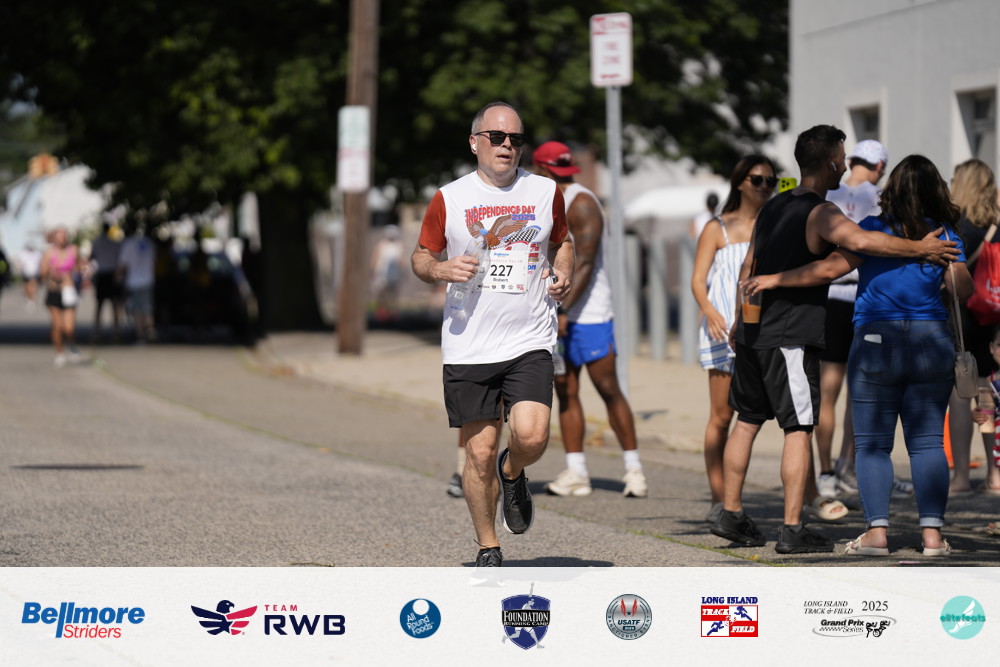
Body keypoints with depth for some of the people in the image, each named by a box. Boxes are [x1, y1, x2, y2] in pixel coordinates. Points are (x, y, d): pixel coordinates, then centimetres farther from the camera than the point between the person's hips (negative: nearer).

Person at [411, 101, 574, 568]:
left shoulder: (546, 192, 8)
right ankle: (488, 549, 16)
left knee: (531, 436, -18)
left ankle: (512, 474, 19)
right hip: (468, 348, 0)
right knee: (479, 451, -1)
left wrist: (563, 273, 4)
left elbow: (561, 240, 24)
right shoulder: (450, 199, 3)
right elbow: (420, 257, 13)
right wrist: (441, 269, -9)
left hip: (530, 343, 1)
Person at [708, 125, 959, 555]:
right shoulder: (819, 213, -12)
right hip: (791, 338, -8)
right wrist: (920, 249, -25)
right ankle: (792, 530, -9)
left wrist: (739, 321, 31)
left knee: (747, 420, 16)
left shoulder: (772, 207, 13)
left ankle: (731, 514, 21)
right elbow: (859, 241, -32)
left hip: (753, 331, 8)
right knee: (799, 428, -5)